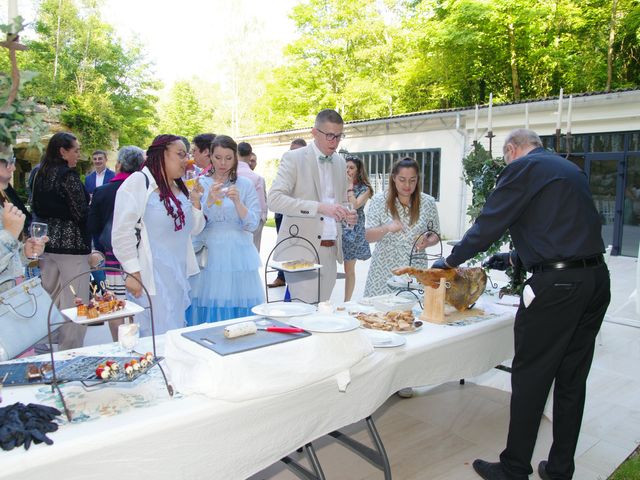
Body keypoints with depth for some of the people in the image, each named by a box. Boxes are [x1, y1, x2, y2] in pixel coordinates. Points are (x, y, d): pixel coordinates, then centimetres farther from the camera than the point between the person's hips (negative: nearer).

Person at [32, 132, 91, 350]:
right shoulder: (69, 175, -13)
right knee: (74, 304, -1)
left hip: (47, 242, 8)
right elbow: (81, 213, -15)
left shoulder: (41, 175, 10)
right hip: (71, 244, -8)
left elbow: (38, 209, 16)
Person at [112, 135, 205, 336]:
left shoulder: (180, 188, 15)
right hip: (150, 277, -7)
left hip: (180, 275, 7)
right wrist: (132, 272, -14)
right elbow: (122, 231, -12)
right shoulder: (139, 182, -8)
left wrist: (195, 203, 2)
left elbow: (193, 229, 19)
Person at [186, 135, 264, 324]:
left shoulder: (245, 185, 4)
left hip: (237, 256, 0)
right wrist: (210, 201, -17)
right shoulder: (200, 184, 6)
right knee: (208, 305, -1)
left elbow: (252, 224, -3)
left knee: (237, 304, -1)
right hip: (208, 255, 0)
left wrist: (237, 201, -18)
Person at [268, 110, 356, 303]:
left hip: (330, 251, 6)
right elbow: (274, 199, -17)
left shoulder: (340, 162, 14)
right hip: (302, 250, -6)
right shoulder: (293, 158, -5)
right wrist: (319, 207, -26)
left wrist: (346, 214, 1)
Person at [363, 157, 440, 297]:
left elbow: (435, 235, 10)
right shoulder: (379, 200, -3)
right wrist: (387, 228, -25)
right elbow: (368, 236, -6)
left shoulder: (428, 202, 1)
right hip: (383, 271, -1)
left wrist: (427, 242, -12)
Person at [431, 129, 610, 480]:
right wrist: (515, 258, 32)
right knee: (571, 379, 14)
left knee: (530, 378, 1)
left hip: (556, 285, -8)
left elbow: (488, 224, -6)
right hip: (596, 279, 9)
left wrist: (450, 260, 8)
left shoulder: (522, 168, -4)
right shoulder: (570, 169, 20)